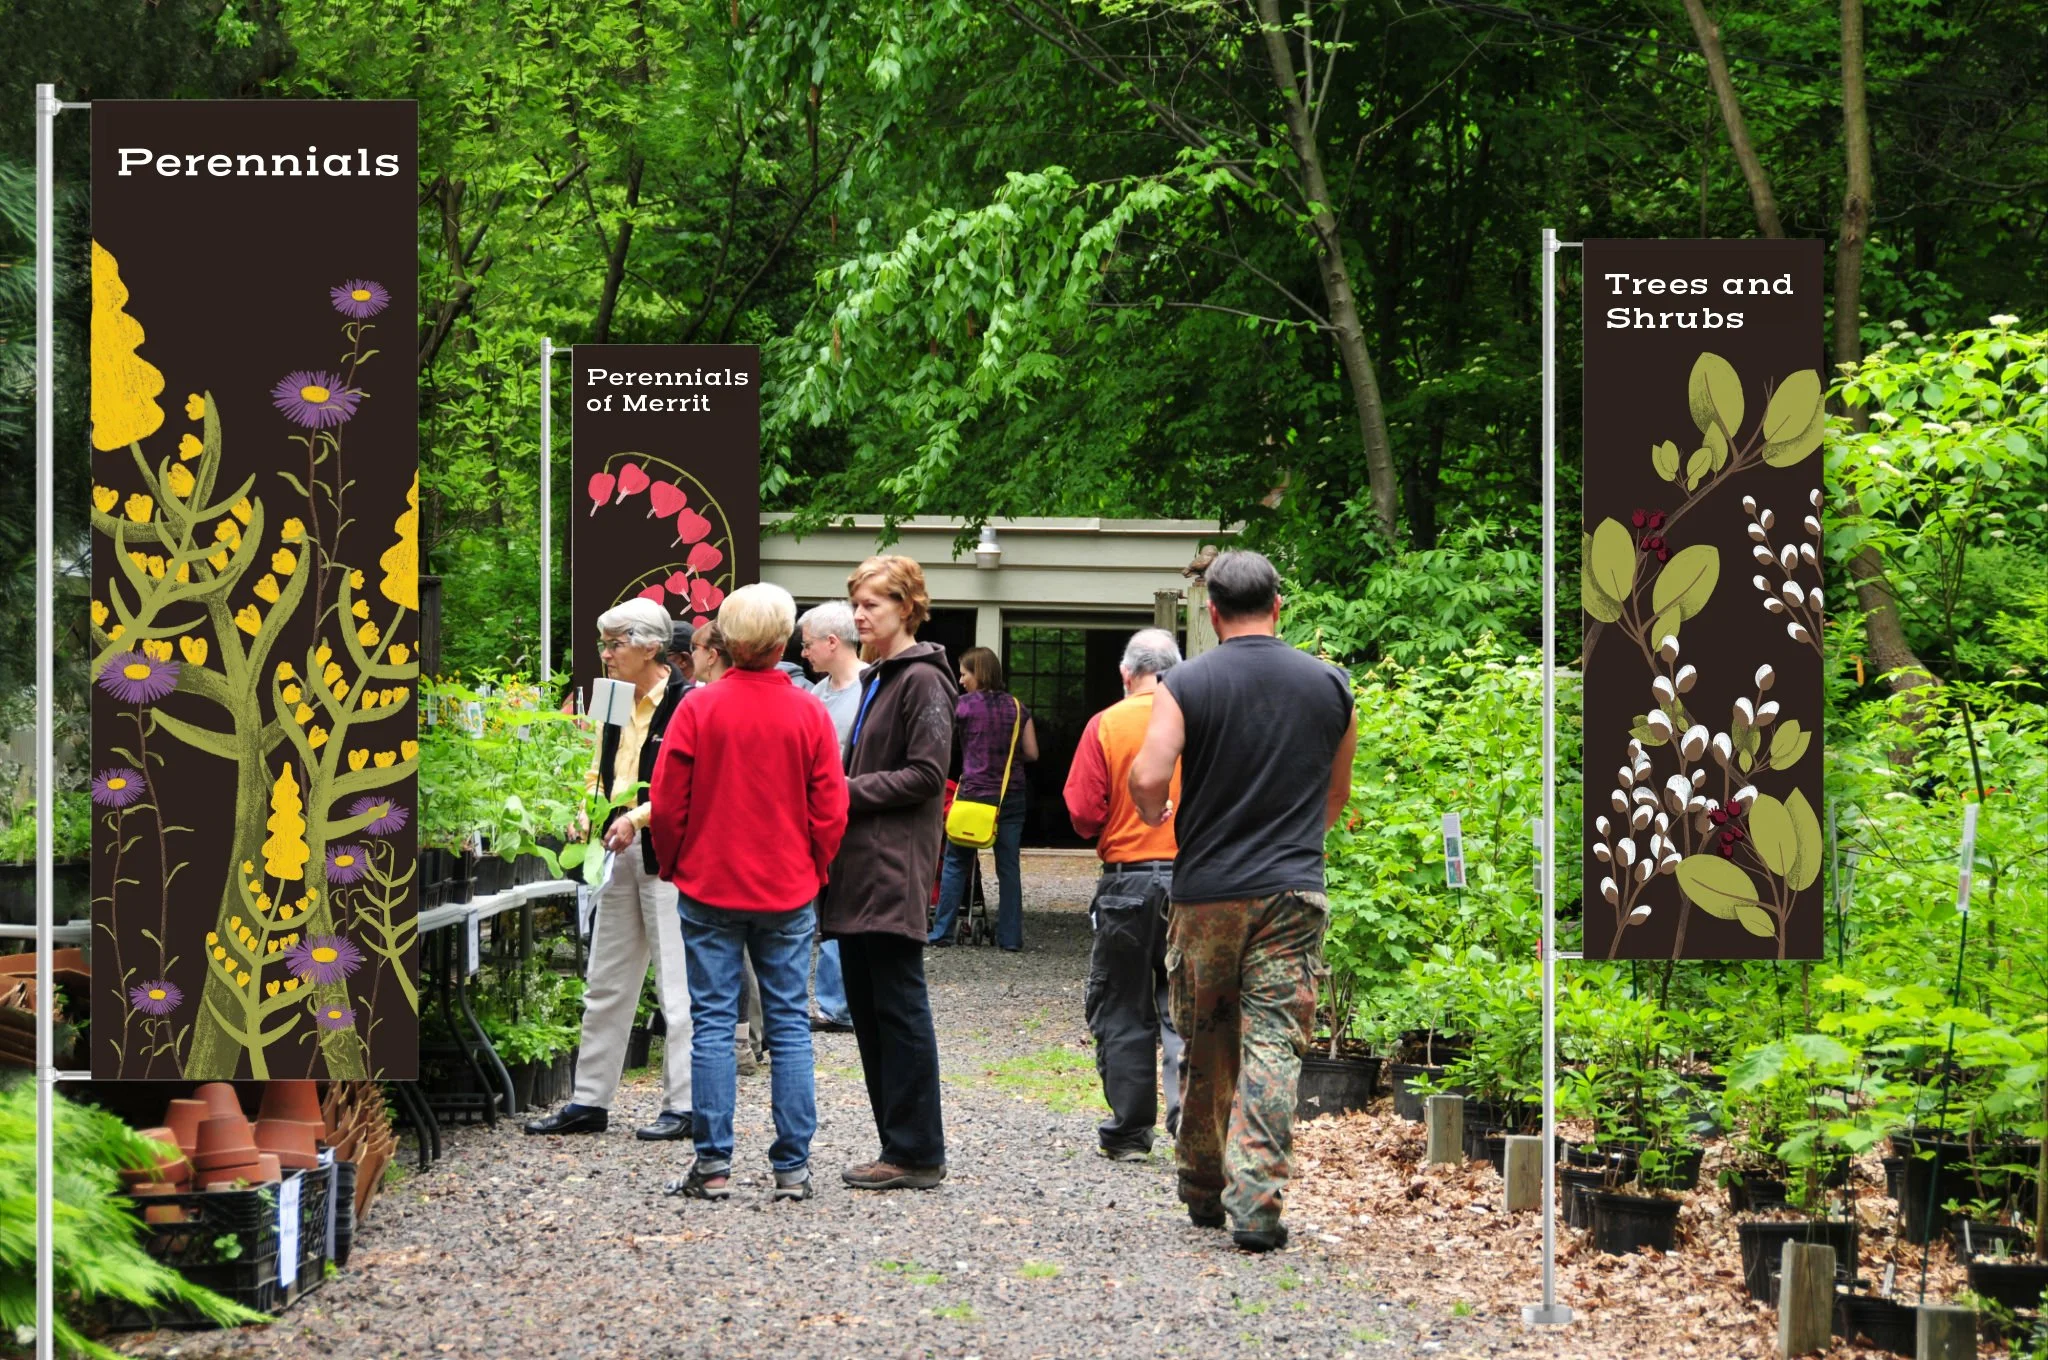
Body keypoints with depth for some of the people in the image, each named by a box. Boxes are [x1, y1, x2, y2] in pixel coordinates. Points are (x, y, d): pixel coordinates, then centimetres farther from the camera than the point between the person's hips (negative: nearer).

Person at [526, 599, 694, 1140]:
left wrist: (637, 816, -23)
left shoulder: (687, 705, -10)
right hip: (622, 852, 8)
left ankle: (684, 1105, 2)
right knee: (605, 983, 11)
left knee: (676, 984, -3)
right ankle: (589, 1101, 17)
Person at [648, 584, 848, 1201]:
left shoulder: (700, 709, -6)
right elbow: (830, 809, -2)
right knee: (790, 1024, 5)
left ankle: (714, 1164, 2)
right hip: (788, 893, 1)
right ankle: (792, 1167, 4)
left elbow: (668, 805, -4)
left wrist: (675, 867, 12)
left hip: (709, 888, -1)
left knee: (713, 1022, 3)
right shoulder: (808, 712, -3)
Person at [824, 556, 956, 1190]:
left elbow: (925, 774, -16)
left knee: (899, 1009, -6)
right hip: (861, 871, 10)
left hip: (894, 869, -10)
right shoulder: (878, 678, 20)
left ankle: (916, 1152, -2)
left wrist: (848, 792, -13)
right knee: (866, 1010, 10)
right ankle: (900, 1146, 15)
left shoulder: (922, 679, -10)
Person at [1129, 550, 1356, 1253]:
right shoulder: (1329, 684, 5)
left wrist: (1156, 815, 7)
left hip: (1206, 891, 0)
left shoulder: (1187, 683, -4)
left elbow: (1148, 778, -15)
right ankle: (1255, 1203, -13)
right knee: (1274, 1045, -4)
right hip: (1293, 892, 0)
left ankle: (1203, 1190, 25)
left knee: (1206, 1049, 13)